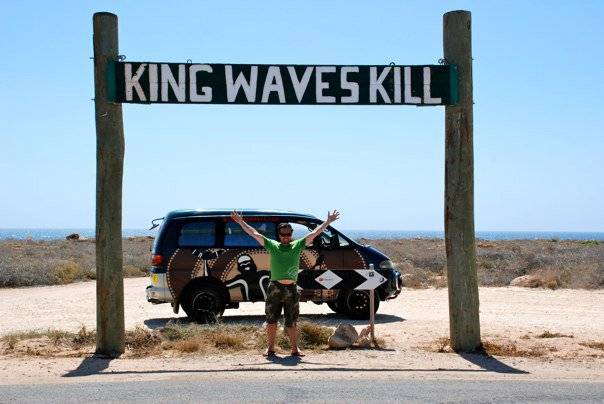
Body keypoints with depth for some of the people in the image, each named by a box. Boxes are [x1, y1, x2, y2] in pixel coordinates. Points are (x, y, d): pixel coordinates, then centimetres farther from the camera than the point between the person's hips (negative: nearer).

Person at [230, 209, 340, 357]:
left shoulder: (297, 245, 9)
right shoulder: (272, 245, 7)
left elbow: (314, 233, 7)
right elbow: (254, 233, 7)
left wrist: (328, 222, 5)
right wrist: (241, 222, 5)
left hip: (291, 289, 0)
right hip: (275, 288, 0)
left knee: (292, 321, 6)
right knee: (271, 320, 4)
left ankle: (295, 348, 13)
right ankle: (270, 348, 14)